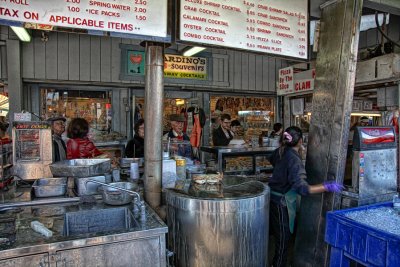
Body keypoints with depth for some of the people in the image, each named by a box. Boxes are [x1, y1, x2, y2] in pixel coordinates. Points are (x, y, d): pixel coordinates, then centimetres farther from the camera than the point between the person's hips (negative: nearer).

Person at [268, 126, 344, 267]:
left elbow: (272, 160, 23)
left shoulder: (280, 152, -2)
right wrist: (327, 187, -30)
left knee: (274, 233, 23)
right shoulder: (295, 160, -25)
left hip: (273, 197, 9)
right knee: (283, 240, 6)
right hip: (282, 202, -9)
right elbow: (302, 188, -32)